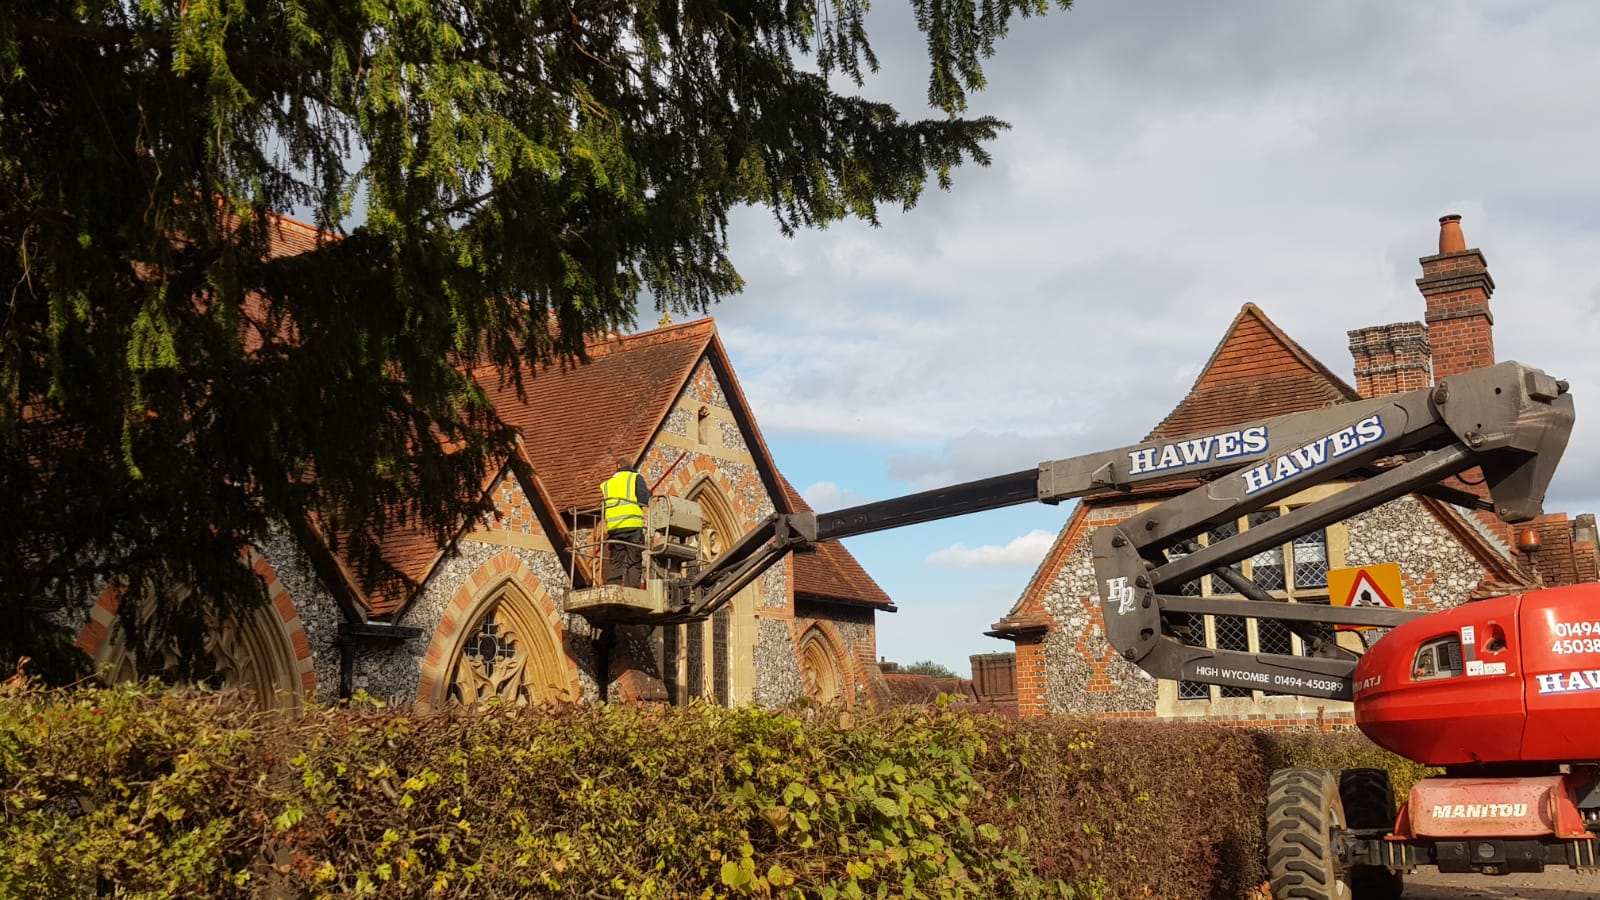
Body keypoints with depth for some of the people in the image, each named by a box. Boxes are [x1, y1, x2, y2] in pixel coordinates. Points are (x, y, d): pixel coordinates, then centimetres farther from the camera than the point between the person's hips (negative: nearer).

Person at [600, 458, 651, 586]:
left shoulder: (606, 484, 23)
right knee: (634, 561, -2)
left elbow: (603, 508, 16)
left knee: (615, 562, 6)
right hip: (633, 525, -3)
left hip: (613, 527, 3)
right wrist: (648, 493, 17)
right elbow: (644, 500, -4)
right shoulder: (635, 478, 10)